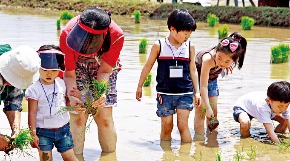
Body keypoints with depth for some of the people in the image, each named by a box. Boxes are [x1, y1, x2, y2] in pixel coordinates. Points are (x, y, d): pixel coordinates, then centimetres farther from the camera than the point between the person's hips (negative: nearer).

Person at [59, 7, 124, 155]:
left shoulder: (116, 36, -35)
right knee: (78, 117, -12)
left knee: (104, 117, -7)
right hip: (77, 65, 0)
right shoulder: (67, 35, -35)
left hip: (104, 65, 0)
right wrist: (72, 94, -44)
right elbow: (69, 74, -24)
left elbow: (104, 71, -22)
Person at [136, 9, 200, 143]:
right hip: (165, 93, -1)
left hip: (185, 93, 1)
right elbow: (148, 66, 7)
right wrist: (139, 86, 11)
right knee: (166, 127, 5)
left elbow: (193, 70, 10)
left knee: (183, 126, -4)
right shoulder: (159, 46, -3)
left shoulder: (190, 47, 4)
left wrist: (197, 92, 9)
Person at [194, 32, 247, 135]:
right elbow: (203, 86, -41)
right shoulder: (208, 59, -44)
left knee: (214, 110, 5)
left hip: (212, 78, 5)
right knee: (201, 110, -12)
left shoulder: (228, 56, -29)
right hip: (197, 77, -5)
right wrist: (207, 108, -43)